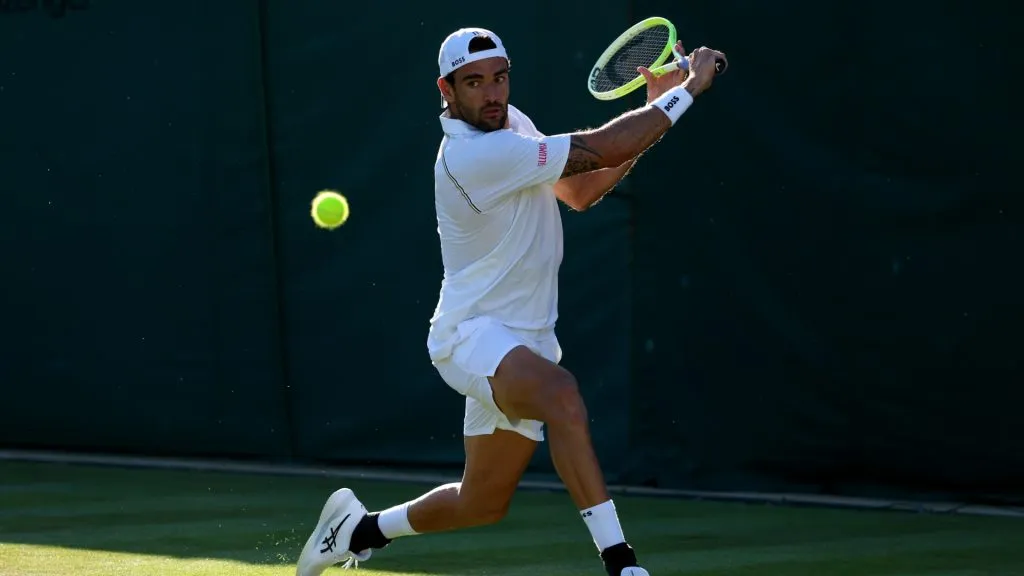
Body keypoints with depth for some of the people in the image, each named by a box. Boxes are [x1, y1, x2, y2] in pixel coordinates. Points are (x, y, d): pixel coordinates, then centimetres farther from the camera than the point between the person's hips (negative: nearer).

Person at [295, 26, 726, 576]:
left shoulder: (510, 122, 5)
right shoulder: (475, 156, -24)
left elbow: (579, 191, 13)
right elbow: (604, 148, -25)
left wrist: (655, 106, 2)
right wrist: (688, 87, -16)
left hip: (524, 340, 9)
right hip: (471, 333, -9)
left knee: (482, 503, 15)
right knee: (561, 393, -39)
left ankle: (359, 529, 38)